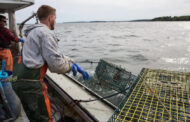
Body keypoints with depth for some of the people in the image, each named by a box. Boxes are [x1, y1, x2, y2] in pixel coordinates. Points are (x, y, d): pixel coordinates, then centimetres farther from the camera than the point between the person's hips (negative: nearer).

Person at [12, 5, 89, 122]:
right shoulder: (46, 34, -14)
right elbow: (56, 64, -21)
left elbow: (56, 54, 17)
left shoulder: (35, 32, 18)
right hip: (31, 84, -10)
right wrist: (70, 66, 0)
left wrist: (75, 64, 12)